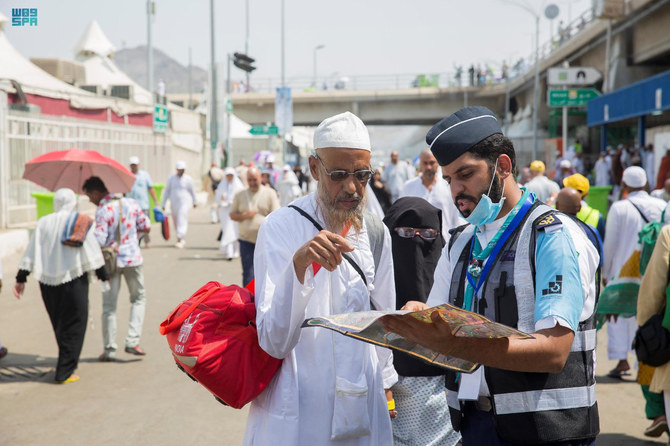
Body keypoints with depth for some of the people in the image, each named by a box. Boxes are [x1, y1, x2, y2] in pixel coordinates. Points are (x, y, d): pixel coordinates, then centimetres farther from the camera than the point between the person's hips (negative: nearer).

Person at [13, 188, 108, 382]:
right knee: (74, 325, 4)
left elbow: (31, 253, 2)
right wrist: (103, 276, 3)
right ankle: (65, 372, 0)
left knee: (59, 324, 18)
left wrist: (21, 279, 6)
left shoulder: (43, 223, 5)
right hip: (73, 279, -4)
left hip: (47, 280, 4)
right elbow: (93, 252, -6)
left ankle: (69, 361, 32)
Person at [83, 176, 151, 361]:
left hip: (111, 261, -3)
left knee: (109, 306, 8)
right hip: (132, 257, 3)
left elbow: (99, 241, -22)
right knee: (138, 298, 18)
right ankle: (132, 341, 7)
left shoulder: (102, 211, -15)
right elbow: (146, 227, 5)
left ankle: (109, 349, 13)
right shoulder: (130, 203, 0)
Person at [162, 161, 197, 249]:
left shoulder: (188, 178, -5)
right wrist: (163, 204, 1)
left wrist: (194, 201, 17)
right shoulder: (171, 178, 1)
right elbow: (166, 191, 4)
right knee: (176, 221, 13)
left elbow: (192, 191, 7)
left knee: (182, 221, -15)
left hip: (185, 202, -4)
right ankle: (183, 239, 32)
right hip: (174, 203, 4)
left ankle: (179, 241, -18)